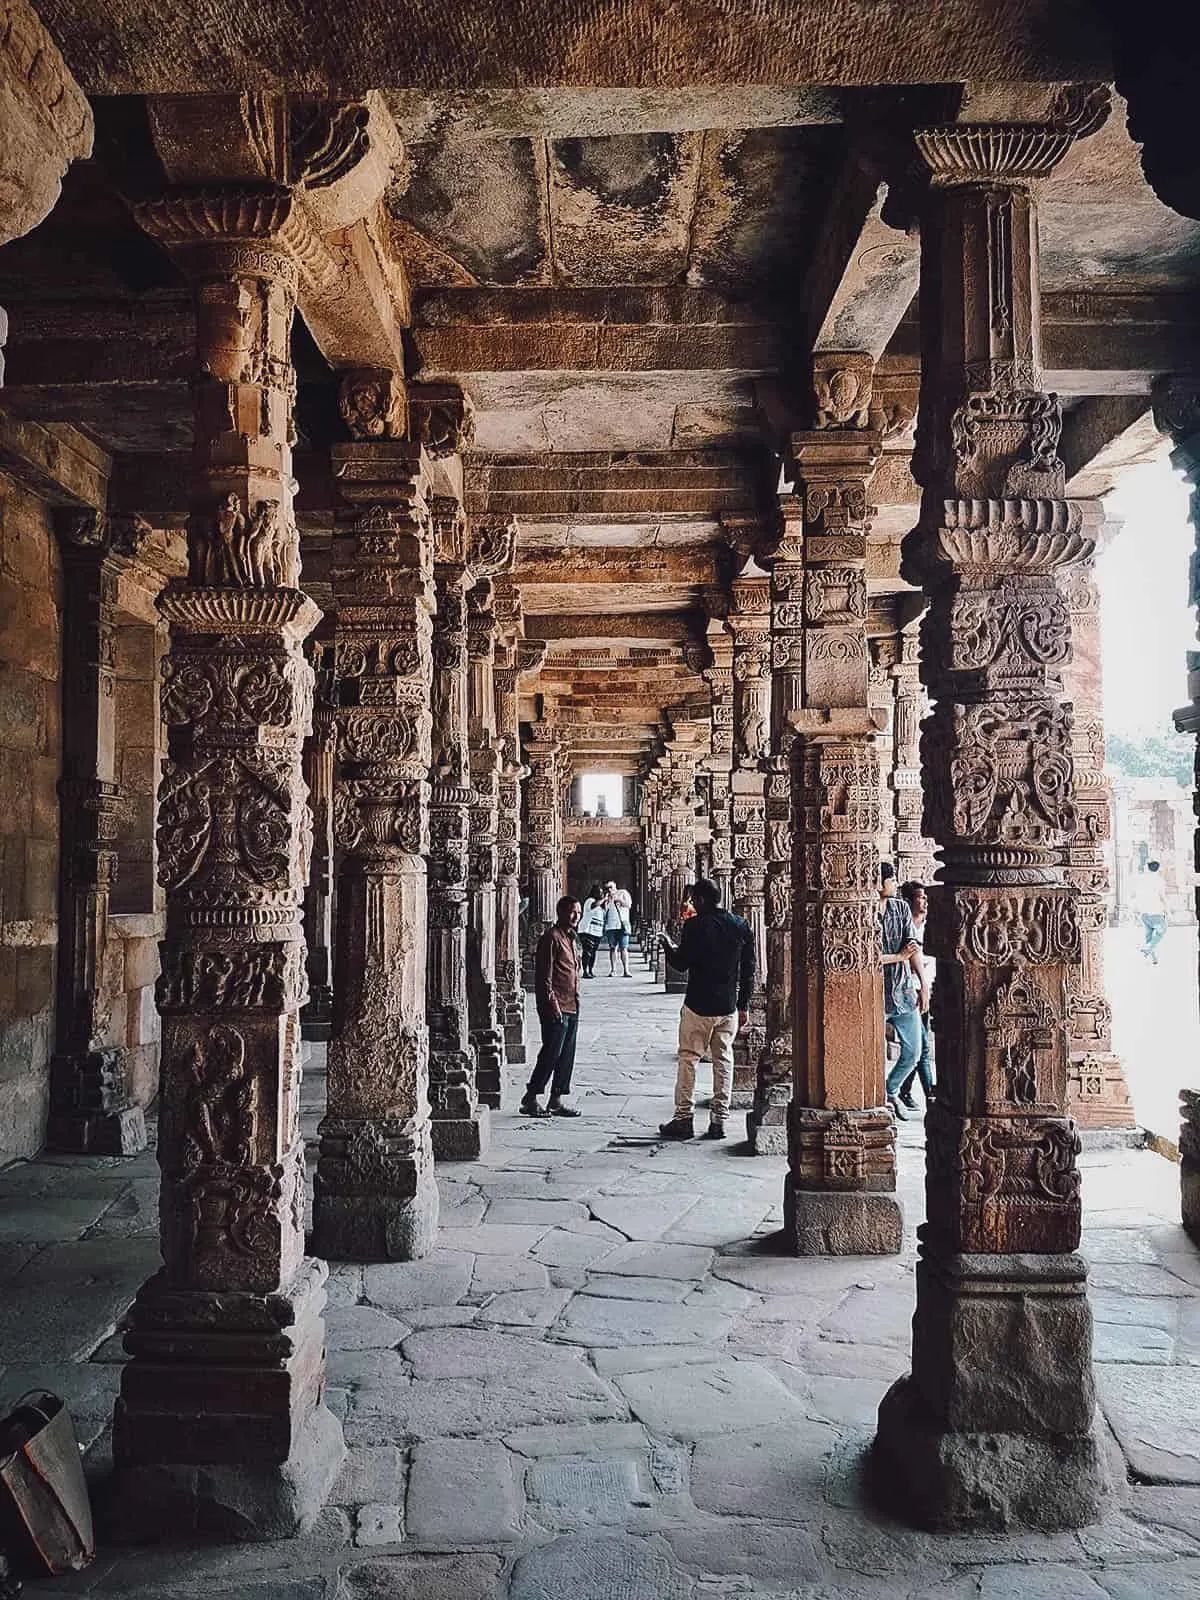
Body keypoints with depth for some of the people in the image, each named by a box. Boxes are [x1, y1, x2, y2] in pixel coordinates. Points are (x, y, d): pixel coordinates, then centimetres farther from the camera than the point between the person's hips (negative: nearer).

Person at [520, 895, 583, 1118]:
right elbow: (544, 976, -15)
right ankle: (530, 1099, 1)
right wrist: (552, 1004, -19)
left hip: (571, 1007, 9)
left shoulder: (570, 938, 18)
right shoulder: (551, 937, -10)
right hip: (556, 1007, -9)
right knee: (551, 1053, -7)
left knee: (567, 1055, 9)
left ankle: (556, 1100, 15)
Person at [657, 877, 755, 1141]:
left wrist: (669, 946, 13)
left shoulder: (695, 926, -12)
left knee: (688, 1059, 6)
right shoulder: (741, 927, 2)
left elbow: (681, 964, -7)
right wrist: (744, 1005, 13)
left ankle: (683, 1119, 7)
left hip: (698, 1006, -4)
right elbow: (748, 970, 5)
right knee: (724, 1061, 10)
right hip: (729, 1008, 4)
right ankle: (719, 1121, 11)